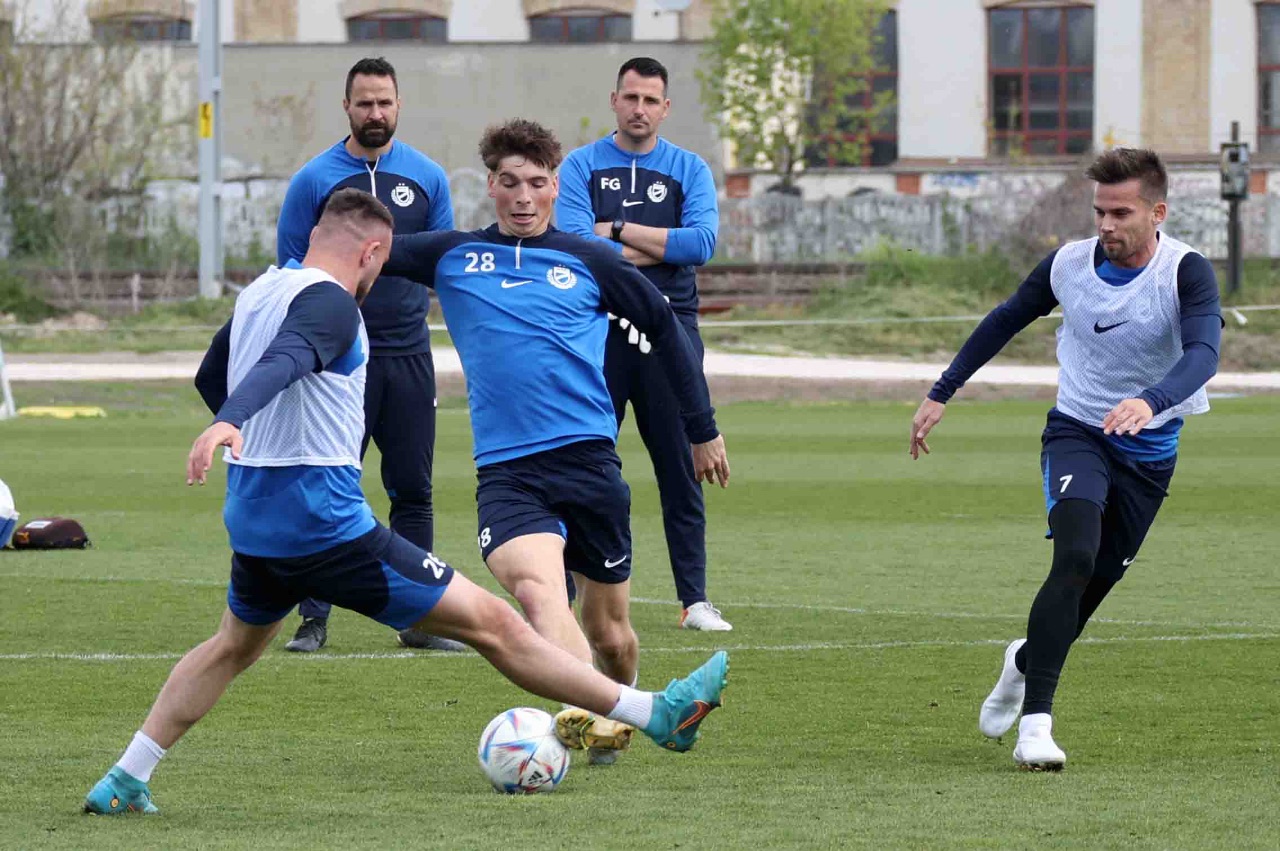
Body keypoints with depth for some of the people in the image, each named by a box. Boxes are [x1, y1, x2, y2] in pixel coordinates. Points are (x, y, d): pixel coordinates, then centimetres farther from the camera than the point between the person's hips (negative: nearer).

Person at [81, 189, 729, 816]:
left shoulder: (261, 291, 12)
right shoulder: (330, 303, -14)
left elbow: (210, 377, 28)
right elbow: (283, 362, -34)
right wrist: (230, 423, -52)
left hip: (252, 517, 8)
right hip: (327, 524, -8)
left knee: (233, 647, 32)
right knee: (492, 623, -5)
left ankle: (122, 783, 26)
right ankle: (656, 716, -2)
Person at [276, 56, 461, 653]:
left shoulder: (427, 177, 8)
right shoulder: (315, 179, 1)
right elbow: (289, 265, 5)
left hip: (409, 353, 3)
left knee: (413, 491, 5)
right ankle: (314, 619, 1)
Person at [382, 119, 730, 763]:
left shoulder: (590, 263, 8)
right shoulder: (452, 257, 10)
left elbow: (666, 330, 17)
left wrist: (703, 430, 21)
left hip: (589, 461, 1)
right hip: (505, 470, -1)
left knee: (608, 631, 8)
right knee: (536, 588, -29)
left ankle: (617, 715, 36)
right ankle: (590, 716, -45)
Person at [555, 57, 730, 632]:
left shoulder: (689, 169, 10)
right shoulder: (581, 166, 6)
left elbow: (701, 243, -7)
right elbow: (574, 243, -10)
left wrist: (618, 230, -8)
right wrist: (660, 249, -6)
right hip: (599, 329, -1)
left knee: (682, 469, 1)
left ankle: (694, 599, 6)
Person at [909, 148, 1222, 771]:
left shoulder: (1186, 272, -18)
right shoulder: (1069, 264, -8)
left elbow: (1203, 352, -35)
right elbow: (1005, 321, 9)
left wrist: (1151, 401, -54)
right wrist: (941, 393, 10)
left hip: (1150, 450, 1)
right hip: (1076, 432, -1)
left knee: (1096, 582, 9)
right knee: (1076, 557, -25)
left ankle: (1026, 660, 43)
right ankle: (1035, 721, -28)